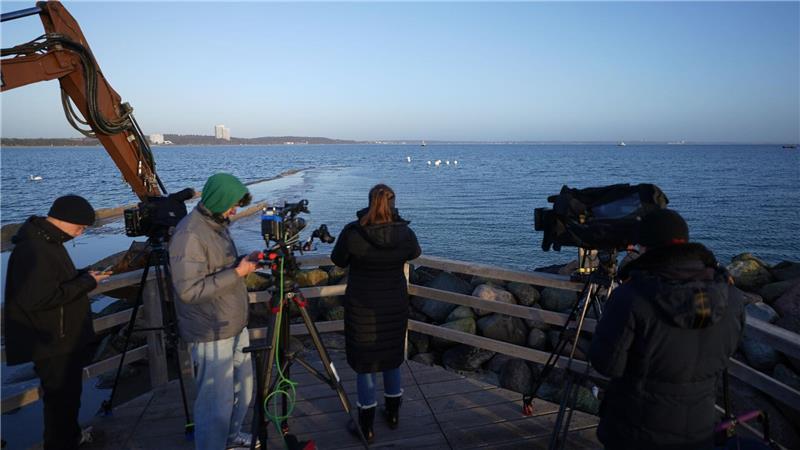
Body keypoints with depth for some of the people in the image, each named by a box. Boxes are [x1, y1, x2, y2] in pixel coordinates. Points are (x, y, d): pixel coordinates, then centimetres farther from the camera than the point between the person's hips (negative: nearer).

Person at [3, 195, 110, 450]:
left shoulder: (47, 240, 7)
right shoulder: (33, 249, -26)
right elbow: (36, 299, -30)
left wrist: (83, 275, 2)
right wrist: (86, 282, -22)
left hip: (64, 338, 10)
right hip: (51, 344, -10)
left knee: (69, 393, 24)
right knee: (61, 399, 5)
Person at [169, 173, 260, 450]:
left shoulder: (217, 224, 8)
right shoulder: (189, 235, -22)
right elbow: (188, 290, -26)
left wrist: (243, 262, 0)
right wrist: (237, 273, -22)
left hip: (235, 326, 9)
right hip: (211, 336, -9)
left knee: (243, 387, 22)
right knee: (217, 402, 2)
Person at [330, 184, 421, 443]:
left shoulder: (352, 232, -17)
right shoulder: (405, 233, -9)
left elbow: (338, 261, 0)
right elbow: (414, 254, 13)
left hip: (362, 308, -2)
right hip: (395, 306, 3)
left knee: (365, 363, 10)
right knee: (392, 358, 20)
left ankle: (366, 426, 17)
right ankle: (393, 414, 35)